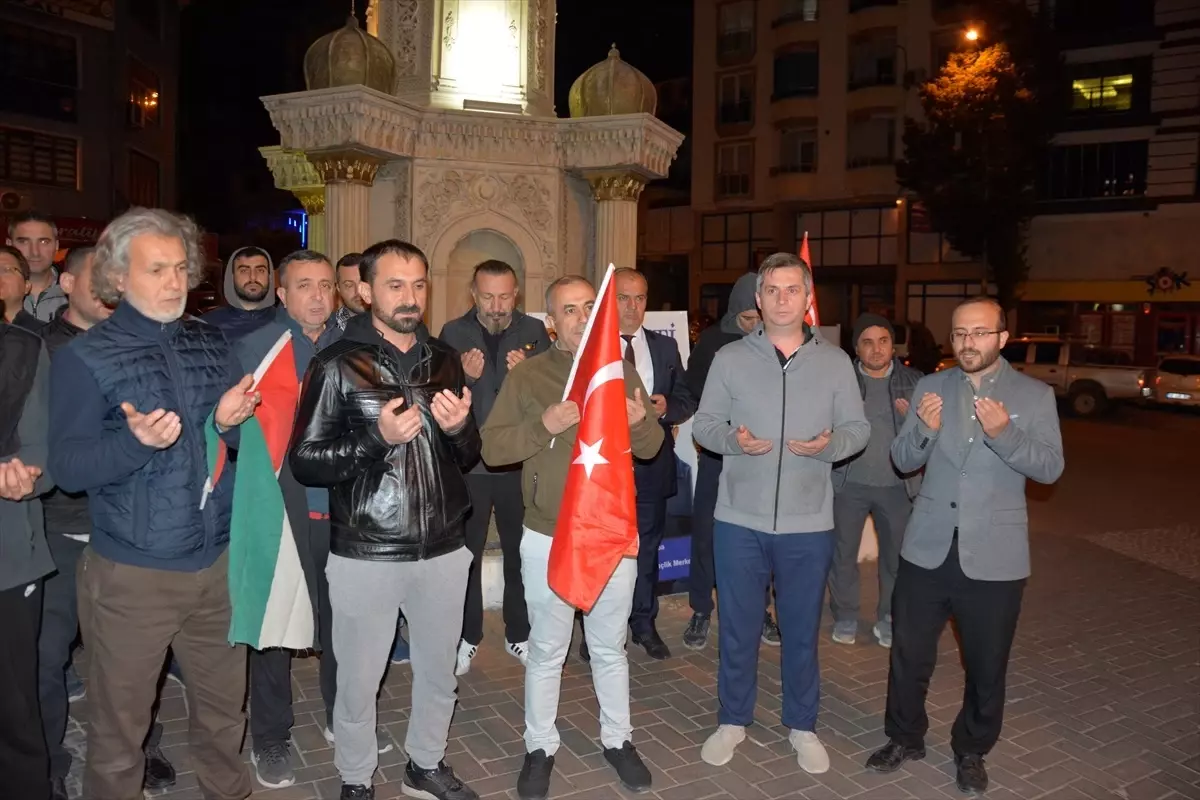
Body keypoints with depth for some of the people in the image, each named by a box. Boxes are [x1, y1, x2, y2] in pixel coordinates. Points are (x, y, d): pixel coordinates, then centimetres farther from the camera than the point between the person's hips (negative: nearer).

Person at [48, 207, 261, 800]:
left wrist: (230, 423, -10)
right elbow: (66, 468, -12)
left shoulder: (212, 344, 6)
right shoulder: (83, 358, -6)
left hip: (218, 562, 4)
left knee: (224, 710, 18)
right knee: (118, 729, 8)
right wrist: (137, 441, -29)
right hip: (131, 574, -4)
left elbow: (246, 434, 12)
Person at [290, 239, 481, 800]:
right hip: (366, 553, -4)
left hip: (442, 547, 4)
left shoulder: (444, 360, 6)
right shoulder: (338, 364, -7)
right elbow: (304, 462, -11)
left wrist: (460, 428, -11)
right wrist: (377, 438, -23)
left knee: (439, 672, 18)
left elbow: (468, 457, 10)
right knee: (359, 680, 10)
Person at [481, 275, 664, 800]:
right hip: (549, 537, -2)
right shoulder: (527, 374, -5)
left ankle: (617, 740, 34)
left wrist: (641, 423, -18)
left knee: (610, 648, 17)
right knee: (546, 652, 12)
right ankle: (540, 747, 30)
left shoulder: (621, 370, 3)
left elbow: (651, 448, 4)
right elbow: (491, 448, -10)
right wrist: (542, 426, -25)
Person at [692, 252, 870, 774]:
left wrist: (829, 446, -18)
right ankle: (732, 721, 32)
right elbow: (703, 424, 1)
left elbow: (858, 428, 3)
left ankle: (802, 726, 33)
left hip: (808, 523, 0)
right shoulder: (730, 358, 0)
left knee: (801, 630, 14)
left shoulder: (835, 361, 2)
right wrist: (733, 439, -20)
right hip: (739, 519, 0)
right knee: (737, 627, 13)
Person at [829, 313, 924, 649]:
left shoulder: (913, 381, 4)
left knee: (896, 556, 10)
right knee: (843, 554, 7)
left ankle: (888, 619, 27)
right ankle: (844, 617, 24)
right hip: (849, 483, -1)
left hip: (897, 485, 1)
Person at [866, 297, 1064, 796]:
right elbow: (903, 461, 0)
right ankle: (905, 738, 33)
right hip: (927, 548, 2)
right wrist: (925, 429, -21)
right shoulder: (930, 387, 3)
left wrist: (1004, 433, -27)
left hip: (994, 555, -1)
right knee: (909, 654, 12)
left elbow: (1051, 468, -10)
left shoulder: (1035, 395, -1)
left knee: (986, 666, 13)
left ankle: (971, 751, 35)